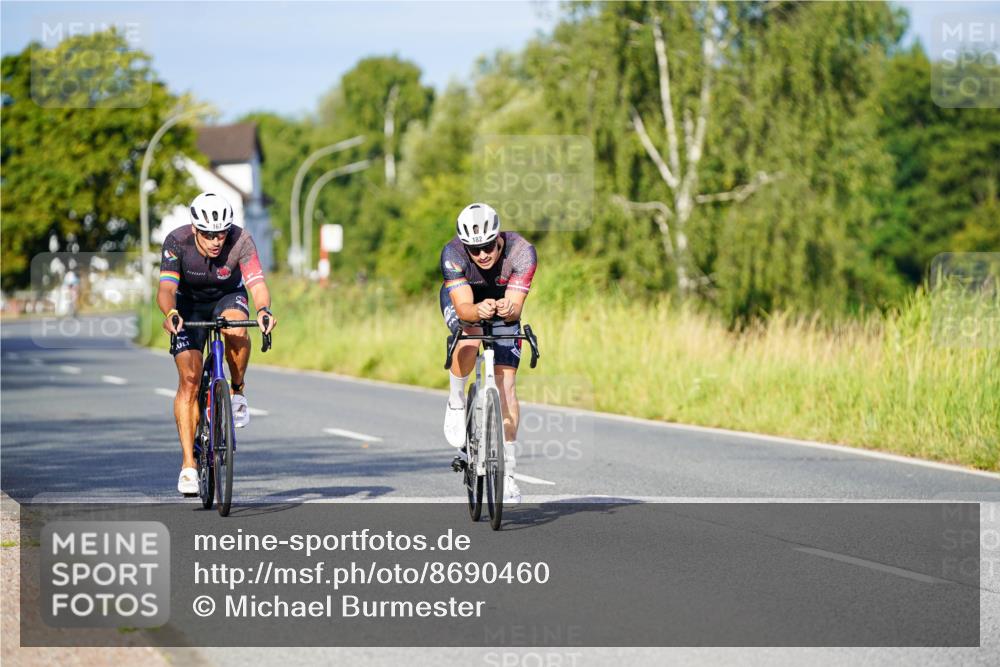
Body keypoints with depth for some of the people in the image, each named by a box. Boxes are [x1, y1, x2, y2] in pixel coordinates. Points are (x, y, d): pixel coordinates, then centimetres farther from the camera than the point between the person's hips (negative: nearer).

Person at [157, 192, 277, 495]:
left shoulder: (240, 240, -29)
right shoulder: (177, 241, -29)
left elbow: (257, 283, -39)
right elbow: (166, 288, -38)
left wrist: (263, 310, -60)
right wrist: (170, 314, -59)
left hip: (228, 297, 0)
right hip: (190, 303, 0)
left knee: (235, 328, -37)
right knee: (189, 379, -14)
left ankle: (238, 392, -10)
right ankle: (189, 463, -9)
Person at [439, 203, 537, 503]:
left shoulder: (521, 252, -34)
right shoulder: (452, 254, -35)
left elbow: (516, 307, -36)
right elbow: (463, 307, -41)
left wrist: (508, 309, -59)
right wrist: (478, 310, -63)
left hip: (504, 304, 1)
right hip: (461, 300, -1)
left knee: (505, 384, -9)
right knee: (470, 337, -36)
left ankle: (507, 471, -4)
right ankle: (456, 403, -10)